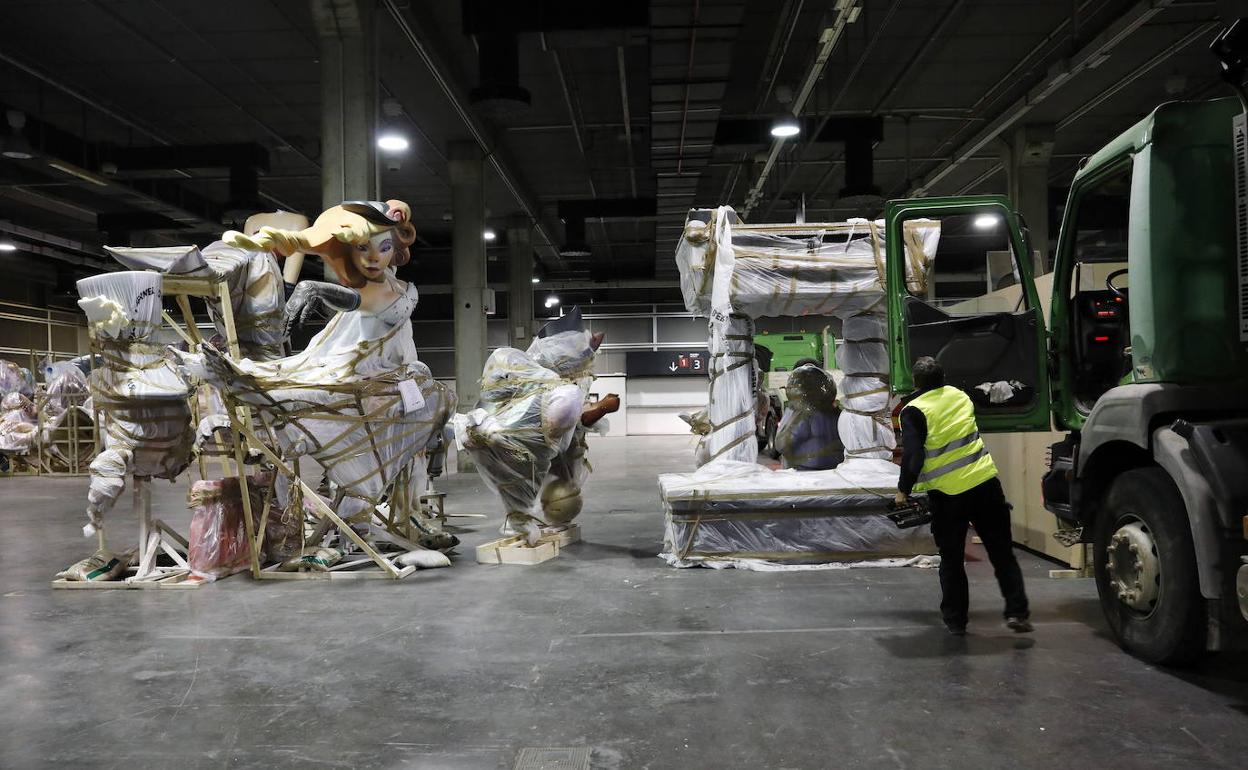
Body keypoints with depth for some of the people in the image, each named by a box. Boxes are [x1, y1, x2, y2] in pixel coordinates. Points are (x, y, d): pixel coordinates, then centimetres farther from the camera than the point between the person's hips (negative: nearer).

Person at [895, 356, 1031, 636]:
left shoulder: (914, 411, -9)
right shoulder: (960, 397, 8)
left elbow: (912, 456, -15)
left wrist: (903, 490, -1)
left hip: (948, 493, -3)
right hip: (985, 482, 4)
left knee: (951, 560, 11)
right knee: (1002, 553, 12)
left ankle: (955, 619, 17)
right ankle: (1016, 611, 8)